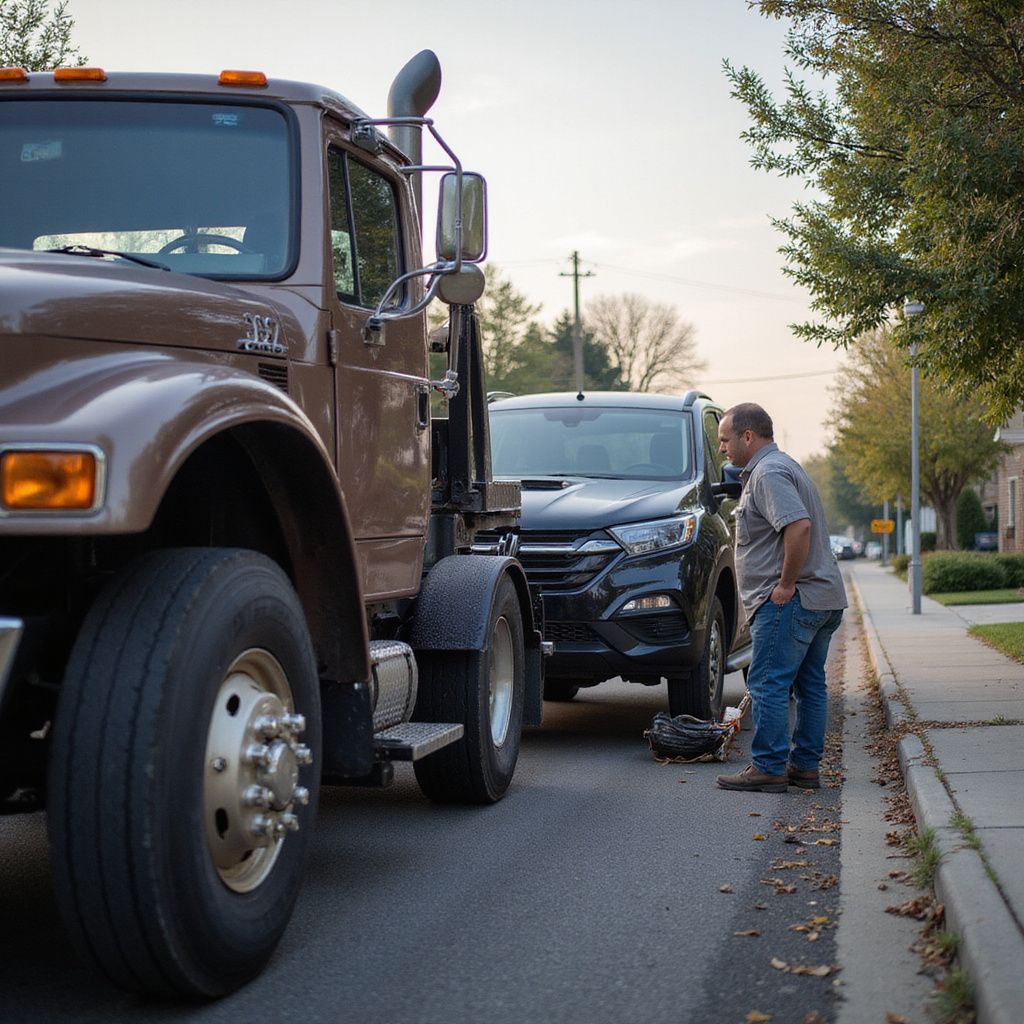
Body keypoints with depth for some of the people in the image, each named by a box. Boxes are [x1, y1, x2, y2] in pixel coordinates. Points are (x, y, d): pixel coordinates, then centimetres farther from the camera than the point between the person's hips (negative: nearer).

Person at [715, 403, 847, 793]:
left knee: (768, 684, -6)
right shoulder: (783, 466, 21)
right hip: (825, 599, 11)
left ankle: (768, 768, -4)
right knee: (810, 685, 11)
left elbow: (798, 526, -27)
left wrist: (786, 584, -21)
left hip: (790, 602, -11)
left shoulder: (768, 473, -13)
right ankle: (805, 766, 16)